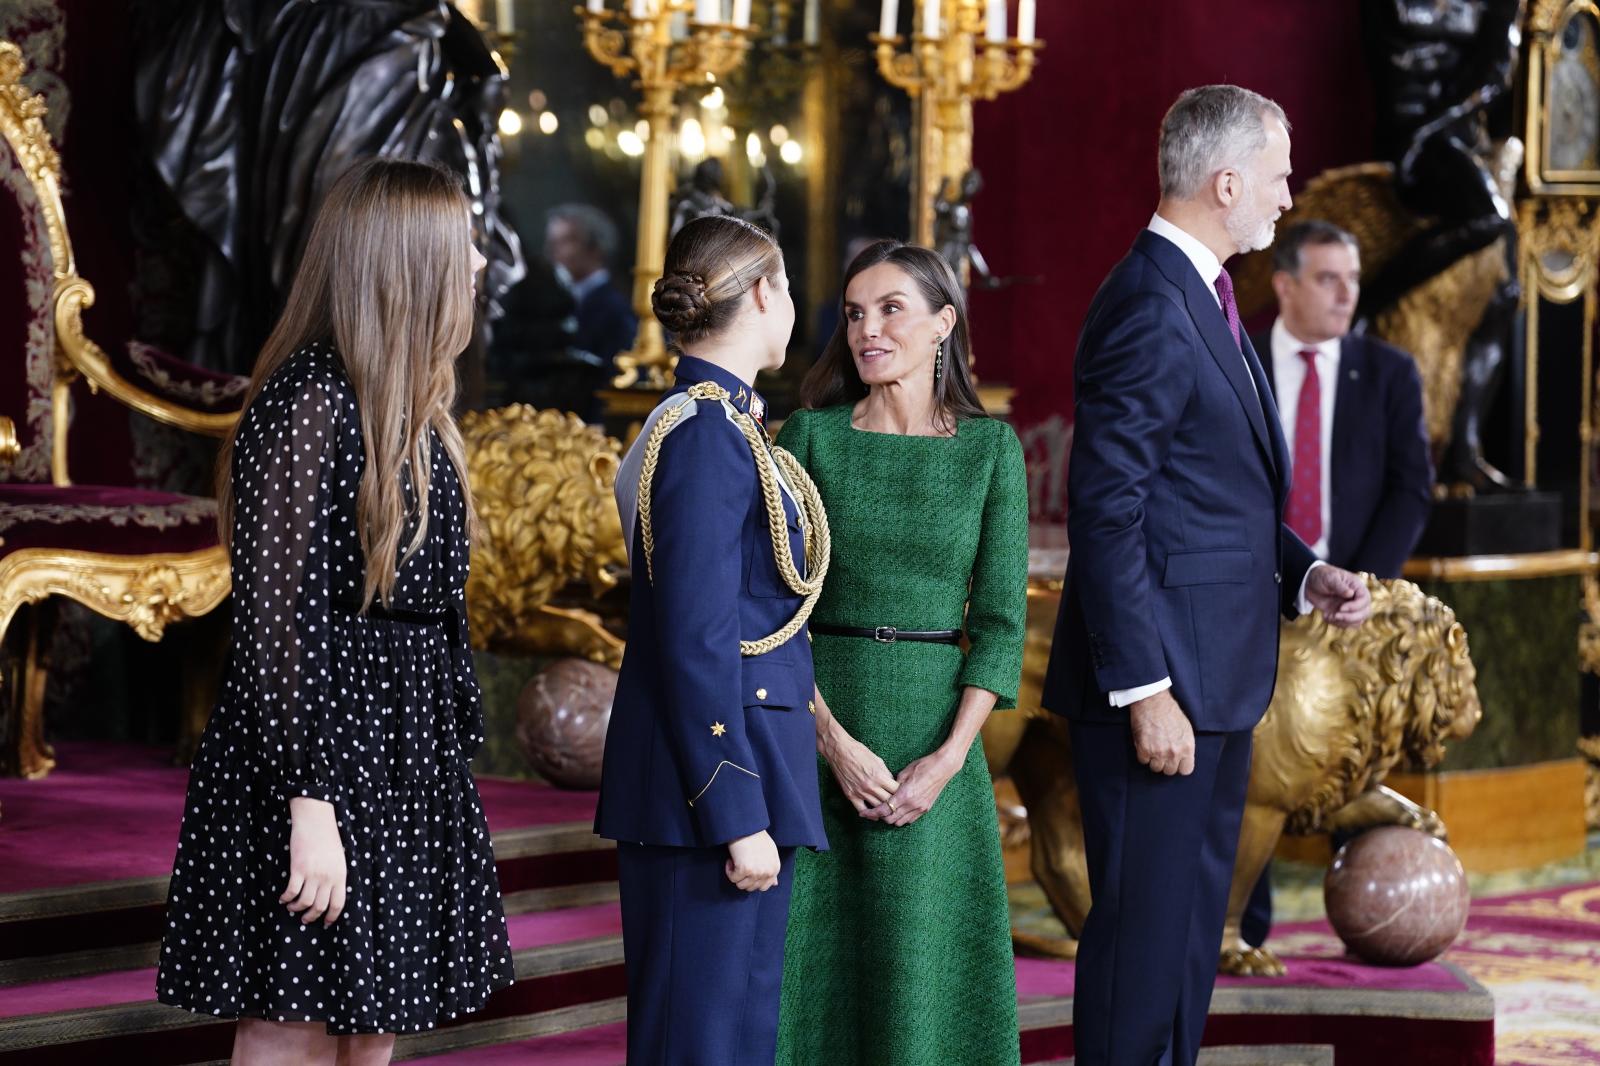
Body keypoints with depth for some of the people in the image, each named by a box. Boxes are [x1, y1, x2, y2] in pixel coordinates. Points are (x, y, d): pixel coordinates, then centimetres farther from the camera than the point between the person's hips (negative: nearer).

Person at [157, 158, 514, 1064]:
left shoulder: (408, 406, 12)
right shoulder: (311, 404, -16)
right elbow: (275, 618, -20)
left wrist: (452, 744, 16)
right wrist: (309, 806, -23)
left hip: (407, 755, 9)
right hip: (325, 754, -9)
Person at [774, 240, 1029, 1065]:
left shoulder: (990, 448, 3)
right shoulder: (811, 438, 1)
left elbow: (1000, 618, 0)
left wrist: (948, 757, -10)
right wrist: (836, 741, -13)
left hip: (937, 736, 0)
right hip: (817, 728, 0)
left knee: (924, 955, 4)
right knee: (811, 947, 2)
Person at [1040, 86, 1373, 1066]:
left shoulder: (1203, 298, 14)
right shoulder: (1149, 309, -17)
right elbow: (1109, 511, -21)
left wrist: (1303, 572, 6)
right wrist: (1145, 689, -22)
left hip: (1219, 676, 10)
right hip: (1165, 673, -10)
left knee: (1192, 925, 17)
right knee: (1144, 930, -3)